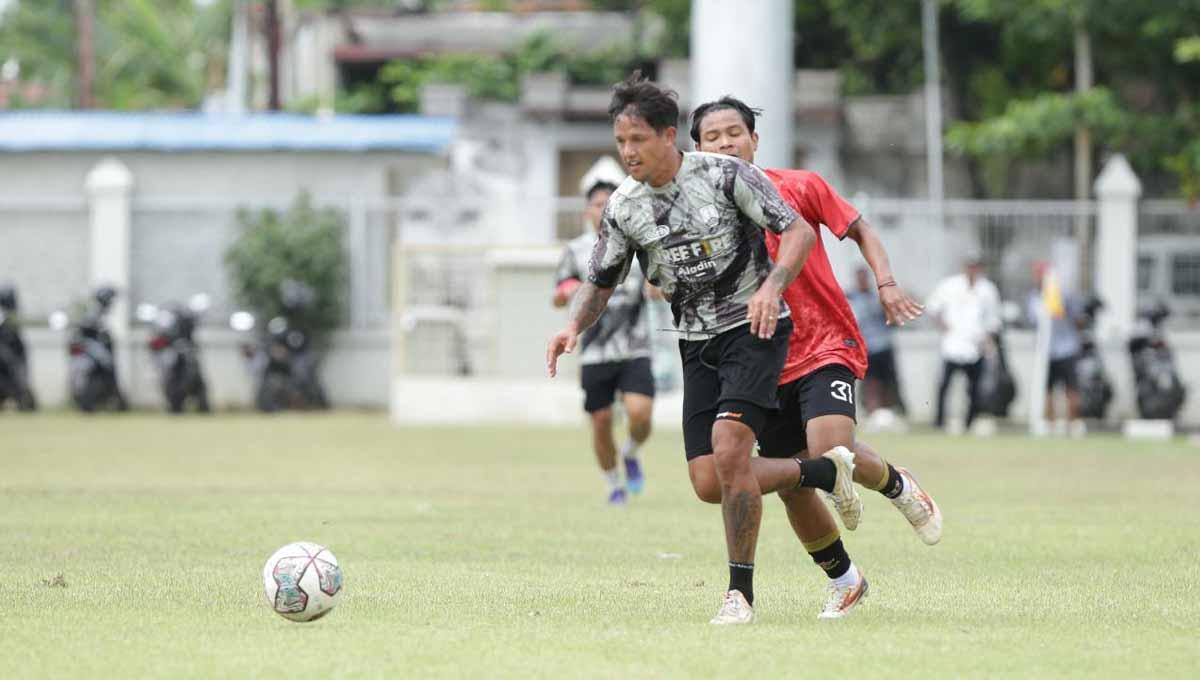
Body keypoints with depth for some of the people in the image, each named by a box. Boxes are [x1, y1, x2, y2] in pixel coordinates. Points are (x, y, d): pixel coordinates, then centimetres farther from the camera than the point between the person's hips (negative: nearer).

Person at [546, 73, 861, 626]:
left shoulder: (725, 176, -13)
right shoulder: (623, 208, 1)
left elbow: (799, 231, -12)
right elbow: (600, 283, 12)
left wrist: (771, 286, -29)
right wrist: (574, 326, -9)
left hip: (754, 330, -5)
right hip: (697, 344, 5)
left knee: (728, 451, -24)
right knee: (711, 483, -4)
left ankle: (741, 593, -13)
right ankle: (825, 471, 21)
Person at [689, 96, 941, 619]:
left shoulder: (800, 187, -4)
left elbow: (859, 229, 6)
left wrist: (886, 283, -8)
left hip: (826, 346, -3)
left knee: (830, 452, -25)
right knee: (793, 490, 1)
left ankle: (897, 485, 8)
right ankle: (843, 580, 24)